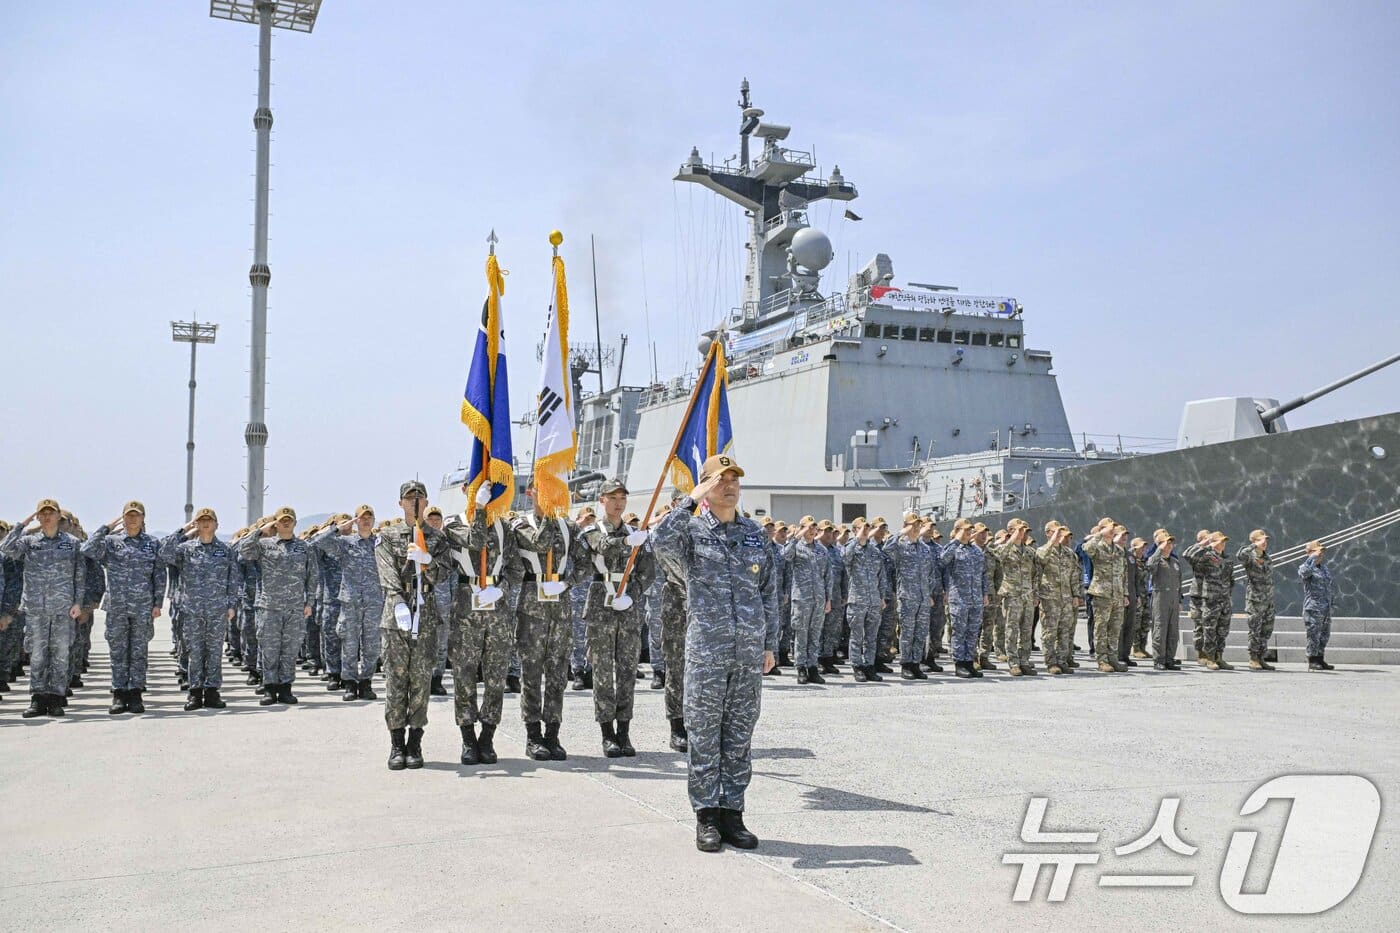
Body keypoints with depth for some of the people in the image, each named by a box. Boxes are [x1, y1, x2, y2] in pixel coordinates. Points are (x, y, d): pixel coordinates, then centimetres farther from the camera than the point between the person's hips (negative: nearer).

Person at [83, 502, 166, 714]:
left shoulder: (153, 544, 6)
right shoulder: (111, 542, 6)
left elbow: (160, 576, 5)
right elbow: (87, 550, -11)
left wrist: (158, 603, -1)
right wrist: (106, 528, -7)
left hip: (143, 607, 0)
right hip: (116, 606, 0)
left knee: (139, 651, 3)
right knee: (118, 651, 4)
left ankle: (135, 693, 9)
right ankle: (119, 694, 9)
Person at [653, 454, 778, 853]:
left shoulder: (755, 534, 12)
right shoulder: (692, 530, 0)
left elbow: (769, 592, 15)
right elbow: (662, 540, -24)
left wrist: (770, 644, 10)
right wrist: (692, 499, -19)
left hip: (750, 651, 4)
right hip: (707, 649, -4)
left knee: (740, 735, 8)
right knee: (705, 734, 2)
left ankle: (732, 812, 17)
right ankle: (707, 816, 11)